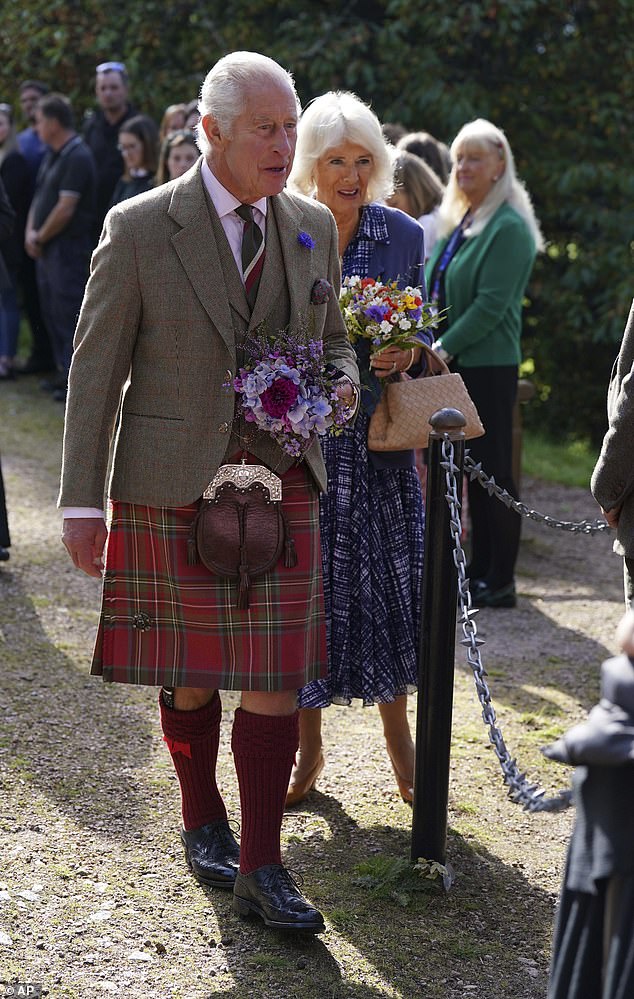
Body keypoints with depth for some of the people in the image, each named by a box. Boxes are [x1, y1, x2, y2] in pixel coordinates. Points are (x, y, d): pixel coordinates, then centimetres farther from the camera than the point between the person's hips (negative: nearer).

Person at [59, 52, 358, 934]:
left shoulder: (313, 228, 6)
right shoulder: (139, 230, -7)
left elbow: (332, 339, 20)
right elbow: (96, 371, -4)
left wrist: (340, 385, -5)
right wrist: (83, 504, -7)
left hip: (282, 481, 3)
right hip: (173, 488, -3)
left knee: (276, 676, -2)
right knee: (189, 674, 10)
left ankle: (261, 868, 6)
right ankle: (203, 825, 33)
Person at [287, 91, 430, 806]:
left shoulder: (402, 236, 3)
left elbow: (419, 333, 10)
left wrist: (407, 352, -12)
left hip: (378, 438, 1)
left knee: (388, 582, 2)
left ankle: (397, 735, 20)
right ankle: (308, 746, 19)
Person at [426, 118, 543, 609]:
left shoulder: (509, 228, -11)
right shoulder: (456, 222, 15)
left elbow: (491, 305, -18)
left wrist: (442, 348, -18)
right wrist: (429, 346, 6)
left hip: (487, 366, -8)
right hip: (452, 365, 8)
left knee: (492, 470, -3)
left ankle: (500, 581, 3)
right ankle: (479, 569, 18)